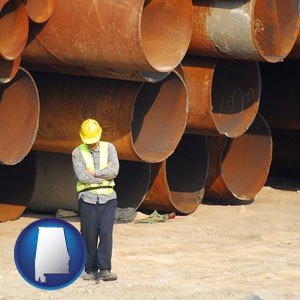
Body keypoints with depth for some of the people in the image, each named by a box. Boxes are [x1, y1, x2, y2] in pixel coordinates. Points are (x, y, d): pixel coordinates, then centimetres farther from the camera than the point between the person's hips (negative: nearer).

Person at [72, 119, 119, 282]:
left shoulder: (109, 148, 6)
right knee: (89, 237, 1)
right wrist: (104, 174, -7)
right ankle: (91, 270, 11)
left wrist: (94, 173, -9)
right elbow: (81, 176, -12)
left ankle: (104, 270, -13)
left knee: (106, 233, -12)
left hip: (107, 199, 1)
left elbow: (114, 171, -8)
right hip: (88, 199, 0)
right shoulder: (78, 153, 2)